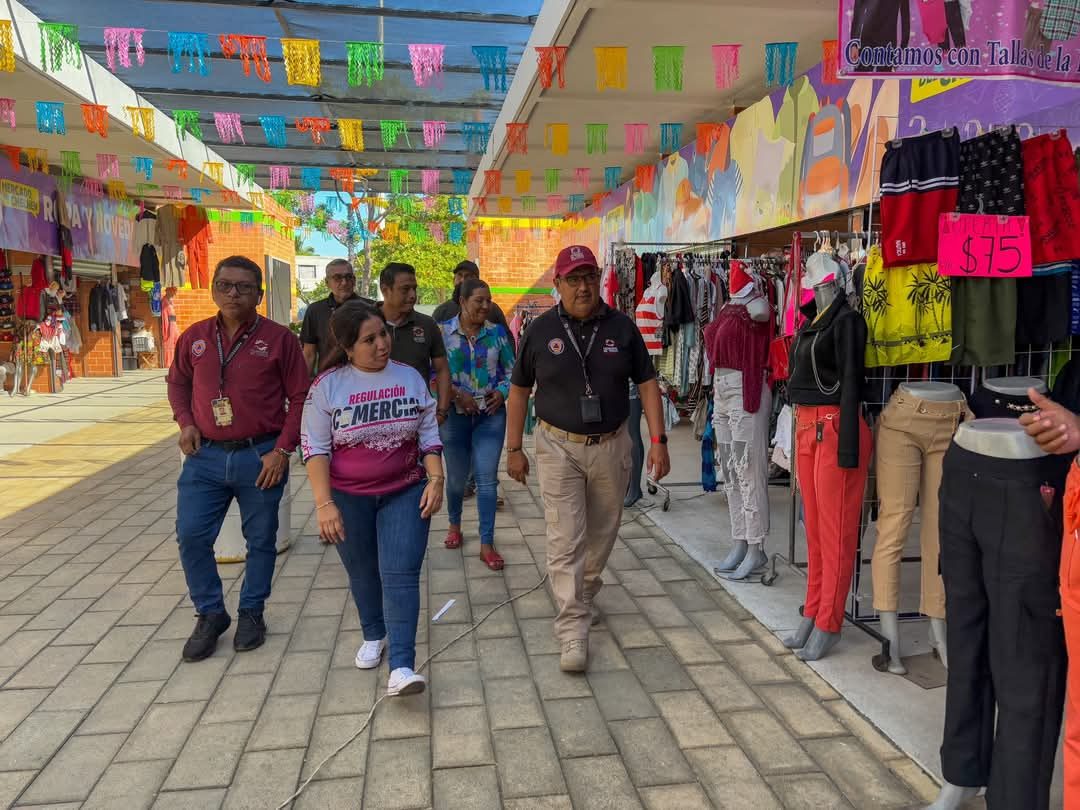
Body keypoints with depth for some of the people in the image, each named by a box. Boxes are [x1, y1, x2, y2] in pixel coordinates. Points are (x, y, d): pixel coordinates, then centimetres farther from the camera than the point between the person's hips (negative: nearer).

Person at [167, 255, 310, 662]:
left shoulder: (279, 338, -7)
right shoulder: (194, 337, 4)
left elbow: (300, 397, -5)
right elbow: (177, 381, 21)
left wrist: (283, 450, -10)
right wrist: (184, 421, 4)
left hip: (260, 457, -3)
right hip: (206, 456, 3)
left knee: (260, 540, 9)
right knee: (191, 536, 2)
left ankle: (251, 612, 29)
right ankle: (210, 614, 21)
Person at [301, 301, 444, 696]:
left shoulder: (410, 378, -2)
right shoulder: (327, 385, -9)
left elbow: (429, 434, 5)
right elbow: (315, 448, -7)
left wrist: (436, 479, -7)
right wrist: (324, 504, -14)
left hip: (405, 493, 0)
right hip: (349, 497, 0)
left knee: (400, 574, -8)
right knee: (363, 573, 15)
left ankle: (401, 667, -8)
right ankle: (374, 635, 40)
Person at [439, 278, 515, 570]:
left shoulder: (497, 333, 2)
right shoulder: (443, 332, -4)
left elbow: (511, 370, 10)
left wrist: (502, 392, -9)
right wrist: (457, 394, -15)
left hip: (490, 415, 1)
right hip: (455, 415, 0)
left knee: (487, 478, -3)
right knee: (456, 477, 13)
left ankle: (487, 544, 6)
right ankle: (455, 525, 40)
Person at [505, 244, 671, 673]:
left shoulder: (622, 327, -1)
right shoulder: (541, 330, -3)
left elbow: (647, 384, 3)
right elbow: (519, 390, 4)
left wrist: (658, 440, -5)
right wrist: (514, 448, 3)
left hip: (611, 445, 2)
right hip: (559, 448, -2)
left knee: (602, 532, 16)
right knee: (565, 541, -5)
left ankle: (585, 594, 42)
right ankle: (573, 631, 0)